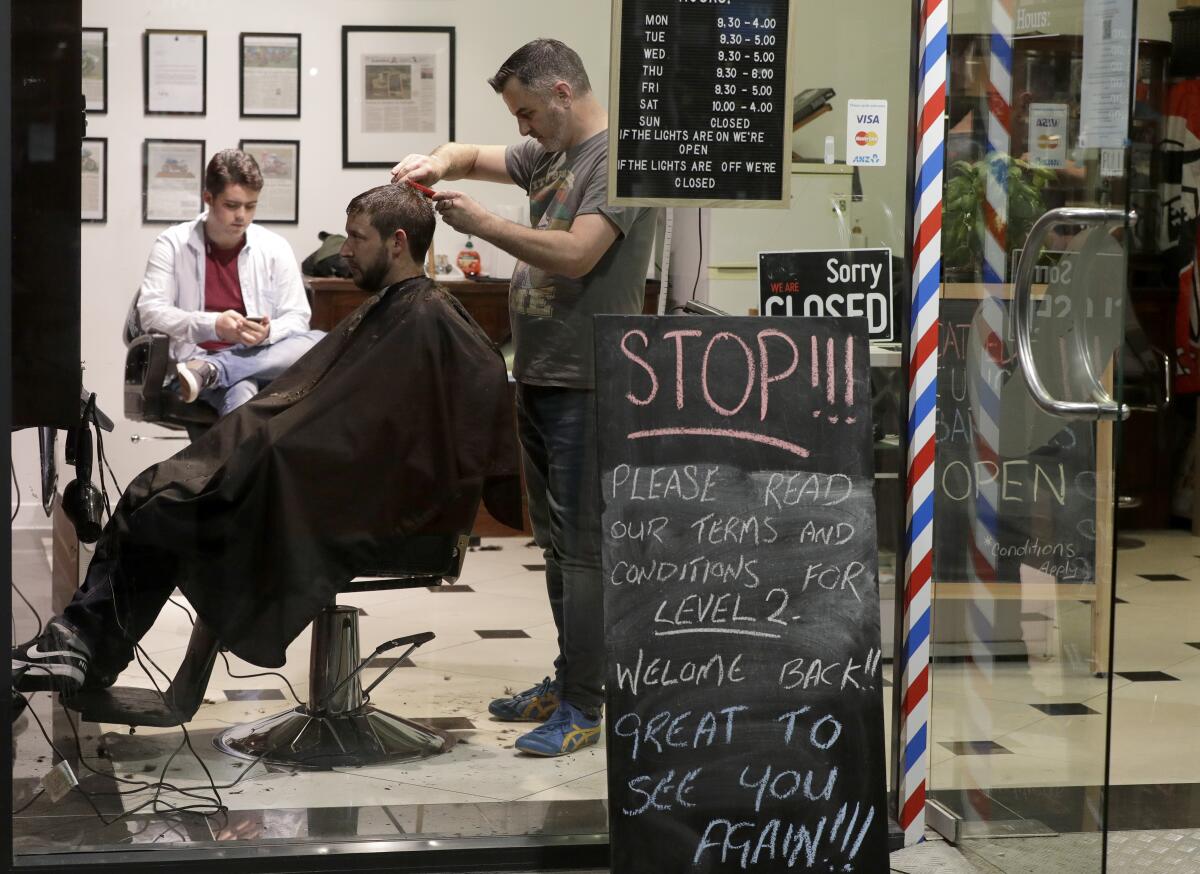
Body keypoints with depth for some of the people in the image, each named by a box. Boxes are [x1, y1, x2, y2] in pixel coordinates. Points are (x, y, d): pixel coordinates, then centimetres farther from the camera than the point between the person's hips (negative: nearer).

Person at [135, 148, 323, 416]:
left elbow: (297, 318, 10)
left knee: (320, 343, -30)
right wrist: (213, 325, -22)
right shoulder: (173, 244, 5)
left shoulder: (274, 247, 10)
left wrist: (269, 332, -17)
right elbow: (150, 312, -4)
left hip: (263, 359, 4)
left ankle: (211, 370, -35)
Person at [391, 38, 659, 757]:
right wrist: (438, 163, 4)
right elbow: (474, 155, 27)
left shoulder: (621, 158, -13)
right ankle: (568, 679, 26)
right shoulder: (549, 154, 15)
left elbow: (576, 255, -23)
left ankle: (583, 706, -2)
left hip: (587, 384, -9)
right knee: (555, 538, 16)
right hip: (538, 376, 9)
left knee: (582, 545, -7)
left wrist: (481, 223, -16)